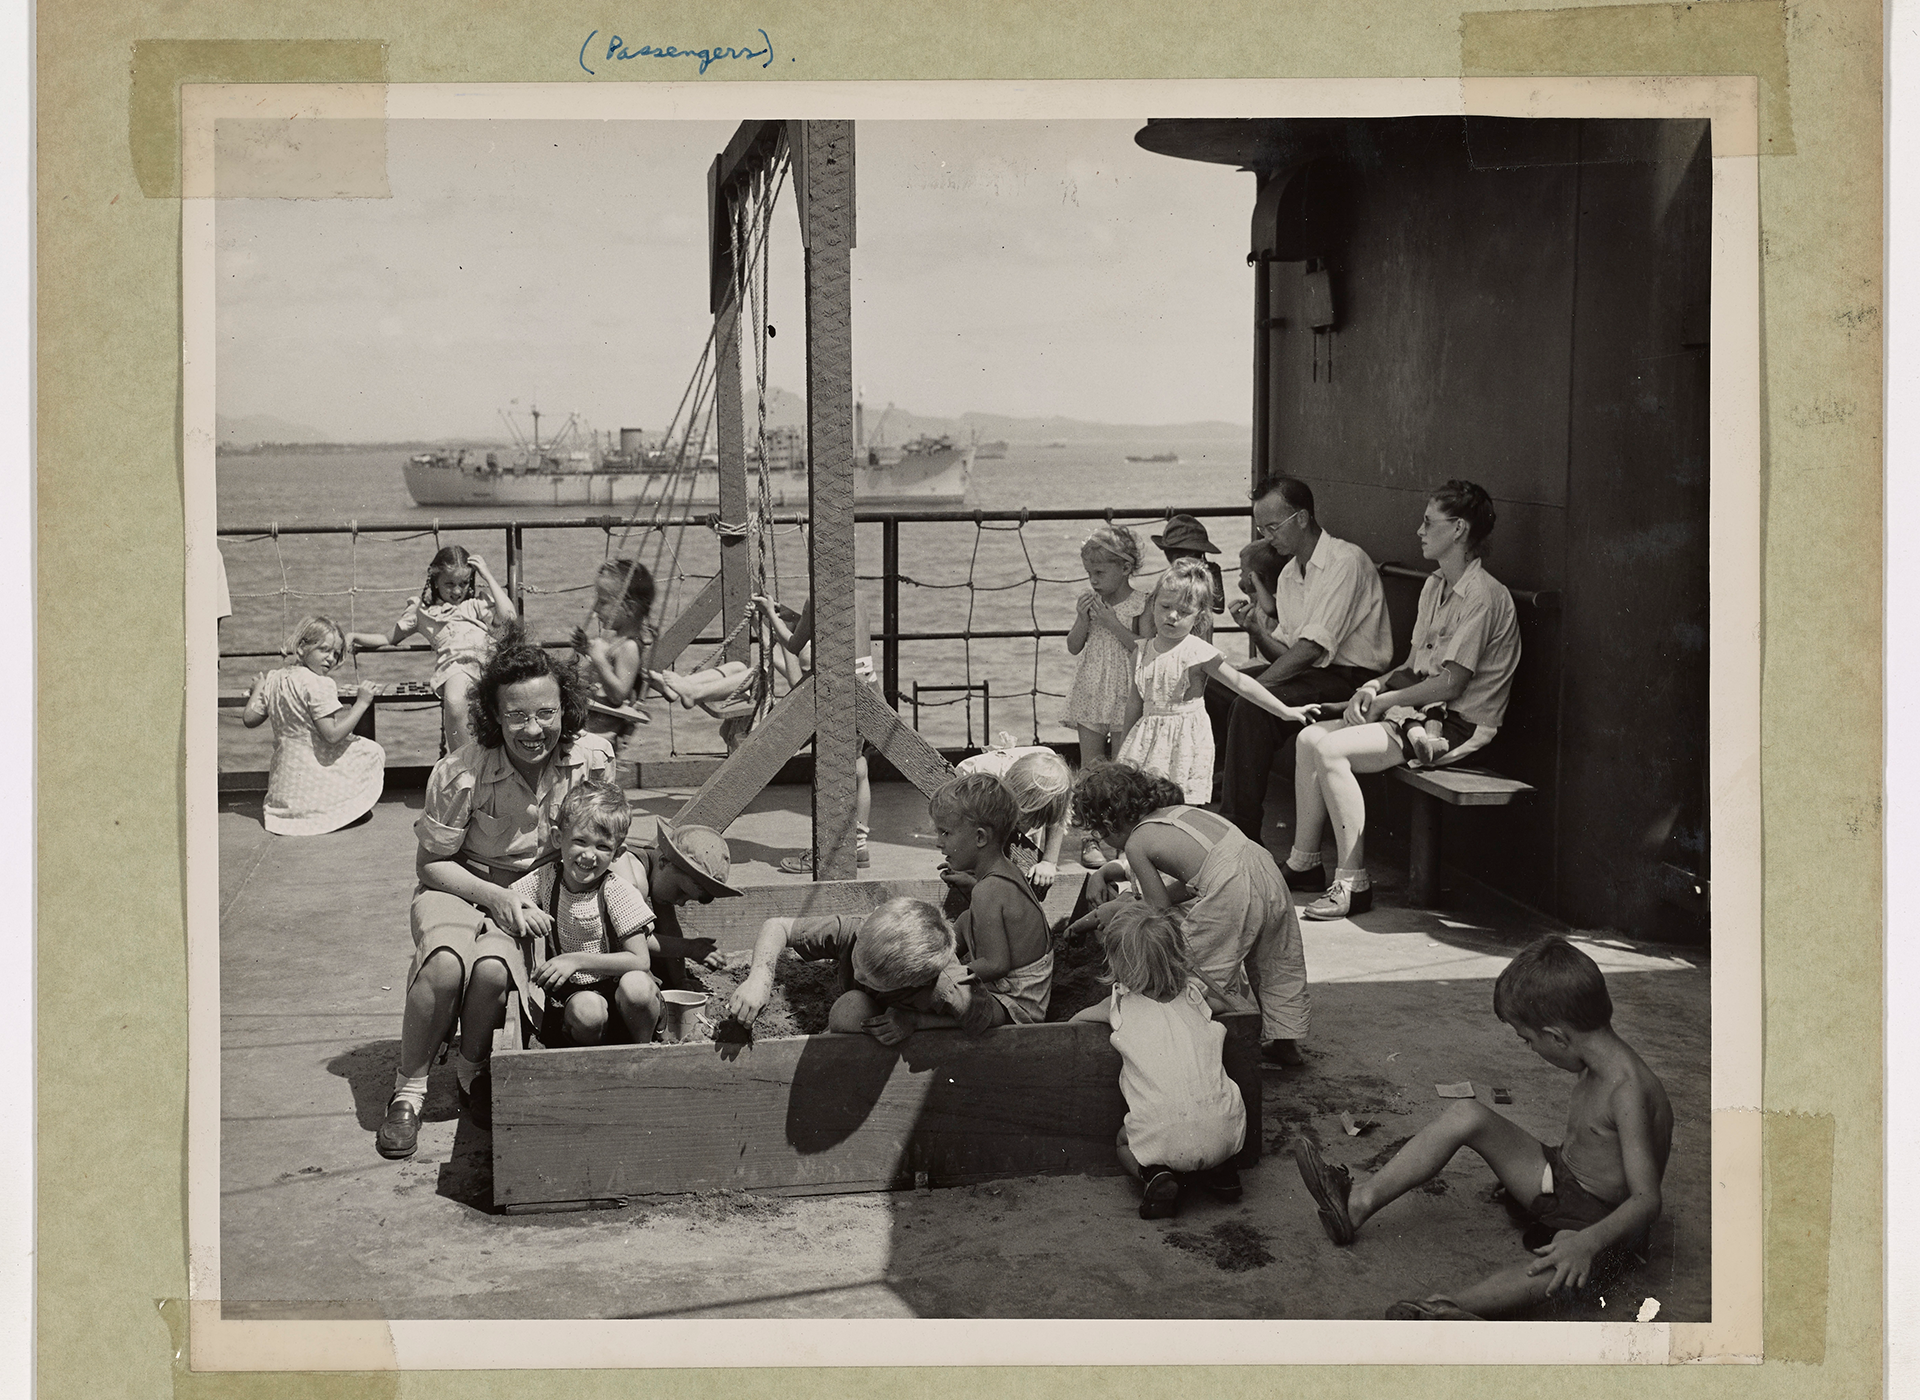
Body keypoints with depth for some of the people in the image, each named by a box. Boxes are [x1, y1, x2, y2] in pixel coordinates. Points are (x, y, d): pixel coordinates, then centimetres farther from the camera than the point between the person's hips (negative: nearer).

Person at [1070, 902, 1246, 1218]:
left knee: (1123, 1142, 30)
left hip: (1165, 1138, -3)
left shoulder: (1121, 1004, 6)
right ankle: (1218, 1168, 14)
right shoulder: (1194, 994, 13)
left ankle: (1153, 1175, 0)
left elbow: (1077, 1018, 27)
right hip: (1224, 1131, 3)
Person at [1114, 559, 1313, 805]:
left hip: (1186, 742, -4)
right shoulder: (1141, 654, 5)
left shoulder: (1198, 653, -9)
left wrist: (1284, 711, -9)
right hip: (1149, 739, 4)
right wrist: (1122, 749, 22)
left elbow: (1241, 684, -8)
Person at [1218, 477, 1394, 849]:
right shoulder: (1289, 573, 15)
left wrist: (1258, 684, -22)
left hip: (1351, 679, -9)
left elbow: (1315, 646, -21)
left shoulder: (1346, 561, -13)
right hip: (1309, 674, 9)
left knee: (1253, 708, -28)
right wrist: (1257, 629, -5)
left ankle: (1241, 831, -22)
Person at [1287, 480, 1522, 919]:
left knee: (1331, 751, -23)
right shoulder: (1435, 586, 15)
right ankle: (1304, 864, 7)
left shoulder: (1482, 597, -17)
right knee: (1310, 737, 1)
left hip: (1457, 726, -10)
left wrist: (1384, 701, -11)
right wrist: (1375, 686, -1)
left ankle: (1353, 883, -19)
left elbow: (1451, 683, -21)